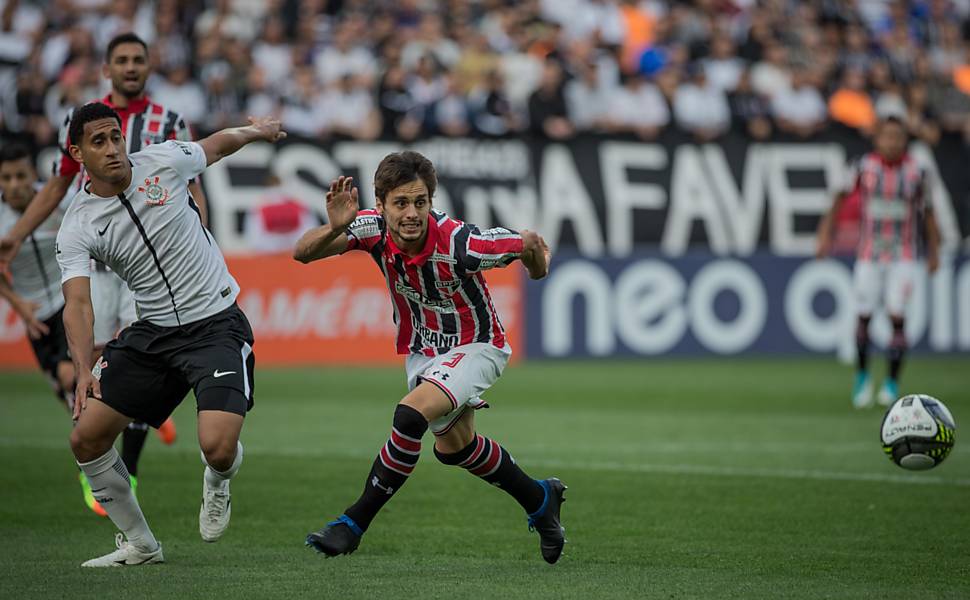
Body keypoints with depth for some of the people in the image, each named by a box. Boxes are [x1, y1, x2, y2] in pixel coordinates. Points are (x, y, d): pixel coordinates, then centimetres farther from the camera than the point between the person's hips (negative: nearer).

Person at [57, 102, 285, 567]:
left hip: (217, 323, -3)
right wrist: (84, 371, -36)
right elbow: (77, 304, -19)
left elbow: (217, 144, 15)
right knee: (86, 438, -4)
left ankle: (217, 485, 16)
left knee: (217, 446, -23)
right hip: (151, 332, 3)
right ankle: (139, 544, 16)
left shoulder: (164, 161, -7)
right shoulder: (77, 227, -8)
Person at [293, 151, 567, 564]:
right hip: (422, 351, 7)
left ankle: (354, 523, -16)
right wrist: (334, 228, -44)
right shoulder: (374, 227, -21)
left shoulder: (459, 244, -33)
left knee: (410, 416, -29)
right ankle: (539, 499, 45)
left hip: (476, 346, -7)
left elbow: (530, 243, -18)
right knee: (454, 446, 21)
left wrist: (538, 269, 5)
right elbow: (303, 253, -24)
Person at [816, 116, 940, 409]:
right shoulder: (865, 166, -5)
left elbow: (927, 212, 5)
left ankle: (893, 382, 4)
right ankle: (862, 376, 26)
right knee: (864, 316, 3)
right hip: (869, 255, 1)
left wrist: (934, 251, 7)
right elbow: (841, 197, 4)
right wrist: (826, 232, -3)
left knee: (897, 316, -10)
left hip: (903, 257, -1)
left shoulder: (916, 171, -4)